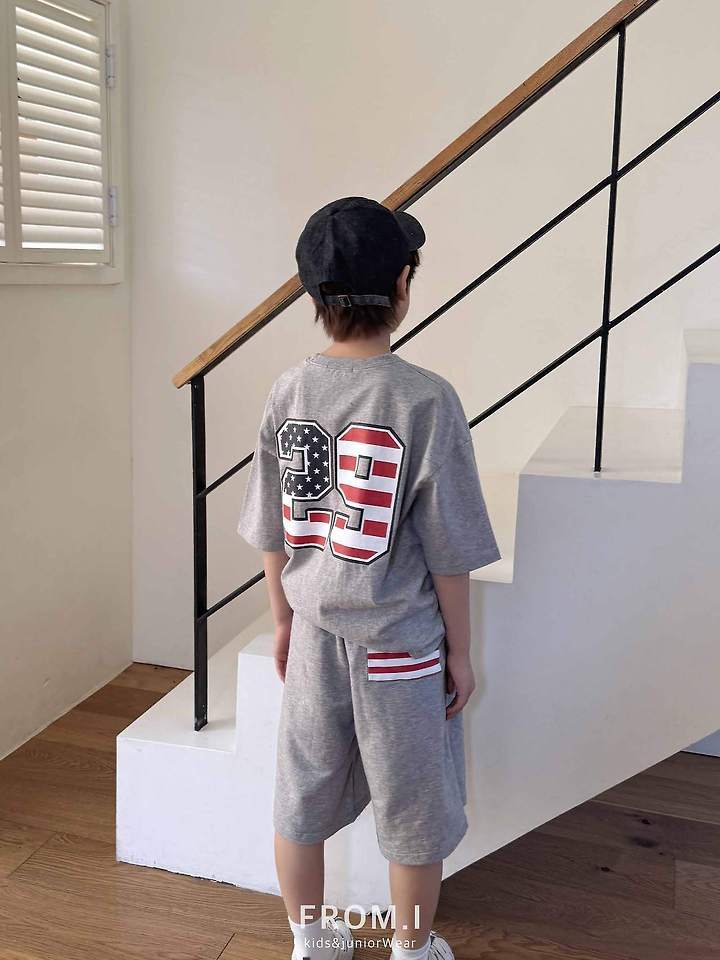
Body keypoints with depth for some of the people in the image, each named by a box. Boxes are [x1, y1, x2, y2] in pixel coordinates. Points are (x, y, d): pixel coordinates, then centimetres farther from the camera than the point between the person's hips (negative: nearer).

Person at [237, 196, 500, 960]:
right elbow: (447, 551, -13)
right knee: (412, 812, 17)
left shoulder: (289, 390, -5)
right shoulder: (427, 399, -18)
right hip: (401, 641, -4)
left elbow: (273, 532, 3)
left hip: (315, 631, 4)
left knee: (302, 797, 20)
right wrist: (459, 651, -1)